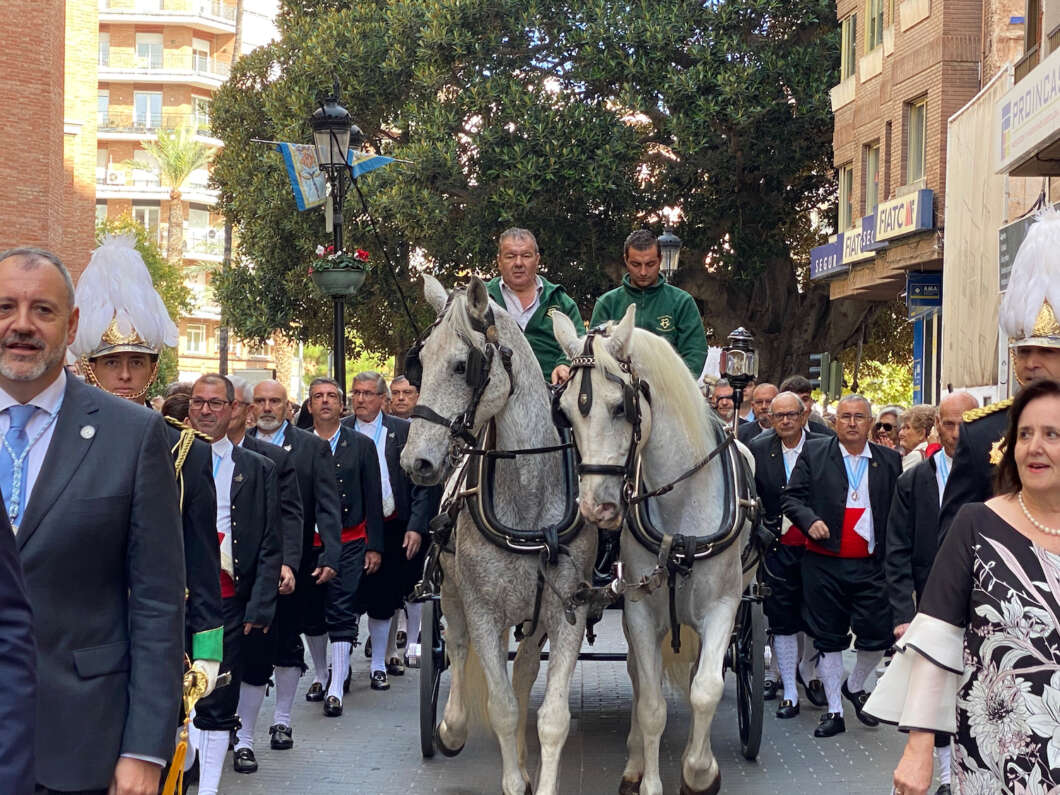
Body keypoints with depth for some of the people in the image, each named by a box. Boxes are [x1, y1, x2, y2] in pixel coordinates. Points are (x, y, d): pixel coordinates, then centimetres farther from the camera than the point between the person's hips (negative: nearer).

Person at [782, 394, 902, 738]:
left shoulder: (889, 461, 6)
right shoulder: (814, 452, 2)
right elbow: (791, 497, 1)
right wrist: (809, 520, -18)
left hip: (871, 566, 1)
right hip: (824, 564, -1)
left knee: (878, 636, 0)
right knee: (828, 638, 7)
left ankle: (854, 686, 29)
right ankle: (834, 711, 19)